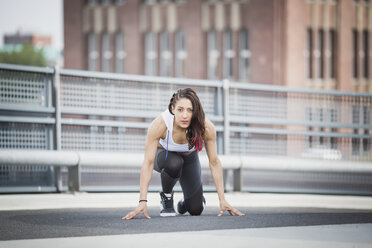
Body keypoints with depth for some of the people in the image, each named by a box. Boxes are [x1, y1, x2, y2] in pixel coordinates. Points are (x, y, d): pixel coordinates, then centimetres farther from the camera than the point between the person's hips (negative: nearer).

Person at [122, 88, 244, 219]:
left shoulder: (206, 127, -34)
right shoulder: (159, 124, -38)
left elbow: (214, 162, -22)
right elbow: (148, 162, -35)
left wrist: (222, 200, -22)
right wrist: (142, 202, -41)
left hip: (189, 158, 2)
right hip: (164, 154, -2)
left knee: (196, 210, -7)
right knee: (174, 163, -38)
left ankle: (184, 203, 31)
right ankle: (166, 197, -8)